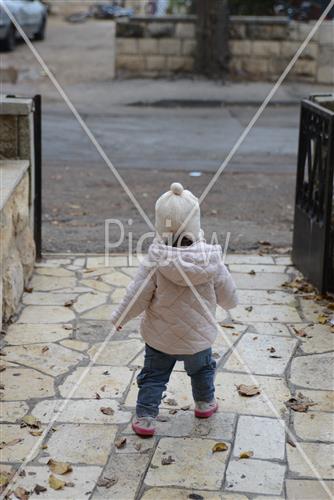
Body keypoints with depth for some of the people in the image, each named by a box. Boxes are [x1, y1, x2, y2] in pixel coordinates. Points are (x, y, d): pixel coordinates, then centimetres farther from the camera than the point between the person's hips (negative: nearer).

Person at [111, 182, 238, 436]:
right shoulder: (211, 260, -19)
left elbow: (137, 296, -16)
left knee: (153, 375, 16)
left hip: (160, 337, -1)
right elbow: (228, 296, -8)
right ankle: (205, 403, 47)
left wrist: (120, 317, 1)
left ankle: (145, 417, 15)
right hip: (199, 336, 2)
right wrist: (230, 302, 17)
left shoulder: (155, 261, -23)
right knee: (202, 368, 28)